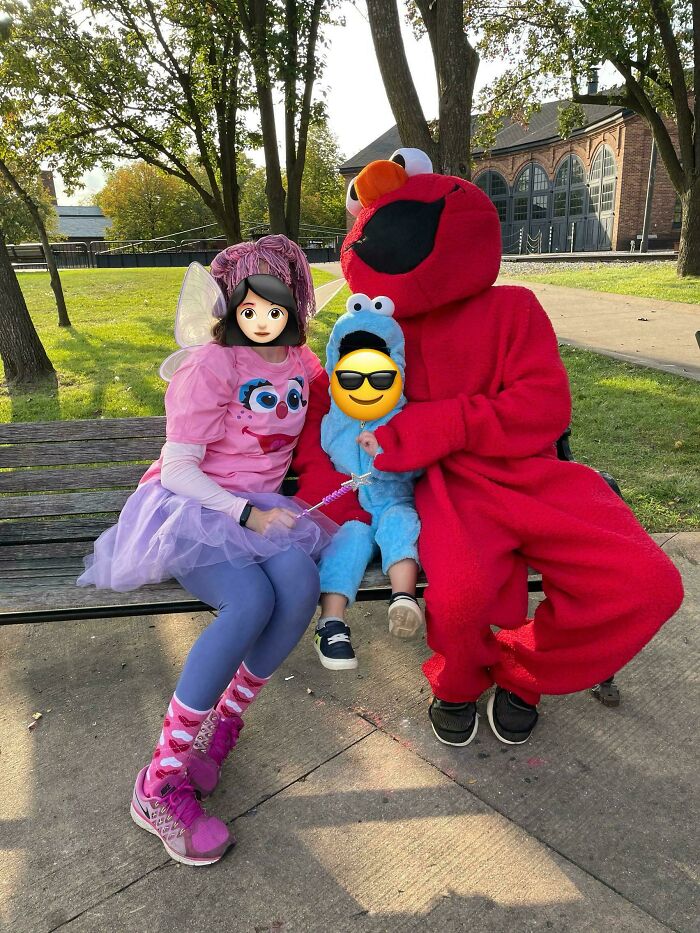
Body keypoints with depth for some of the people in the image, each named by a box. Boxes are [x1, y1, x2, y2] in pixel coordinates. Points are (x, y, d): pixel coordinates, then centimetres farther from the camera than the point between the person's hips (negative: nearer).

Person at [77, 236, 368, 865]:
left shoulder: (302, 364, 10)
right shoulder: (210, 366, -9)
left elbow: (309, 440, 29)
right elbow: (179, 469, -12)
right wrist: (246, 516, -19)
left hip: (259, 511, 5)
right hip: (189, 508, -5)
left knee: (301, 583, -29)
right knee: (251, 600, -33)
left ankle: (220, 728, -11)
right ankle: (160, 783, -20)